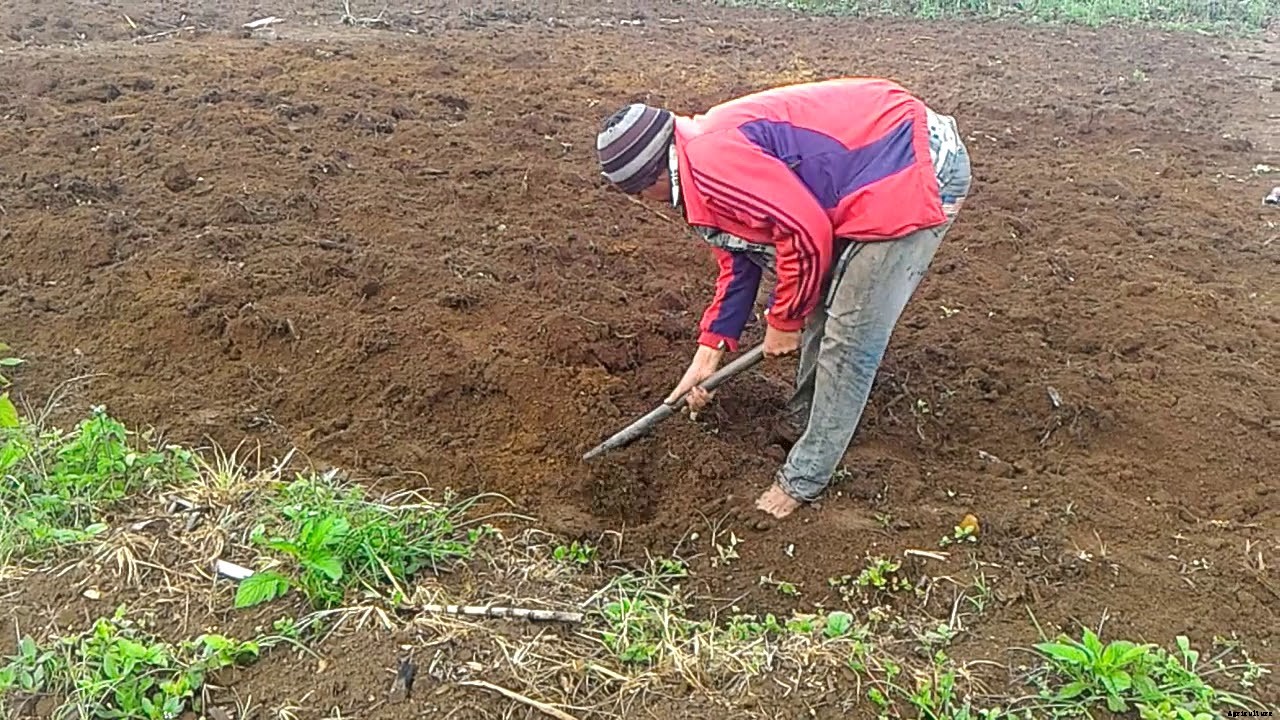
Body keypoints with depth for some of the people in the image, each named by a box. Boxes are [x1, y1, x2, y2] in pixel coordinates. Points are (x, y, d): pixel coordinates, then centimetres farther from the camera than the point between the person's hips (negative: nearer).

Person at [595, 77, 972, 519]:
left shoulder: (709, 160, -20)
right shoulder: (707, 157, 13)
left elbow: (806, 230, -22)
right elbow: (738, 261, 21)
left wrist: (783, 321, -5)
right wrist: (707, 355, 22)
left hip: (917, 175, -10)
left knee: (850, 337, -5)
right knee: (821, 304, 19)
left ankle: (804, 479, 8)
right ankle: (803, 421, 37)